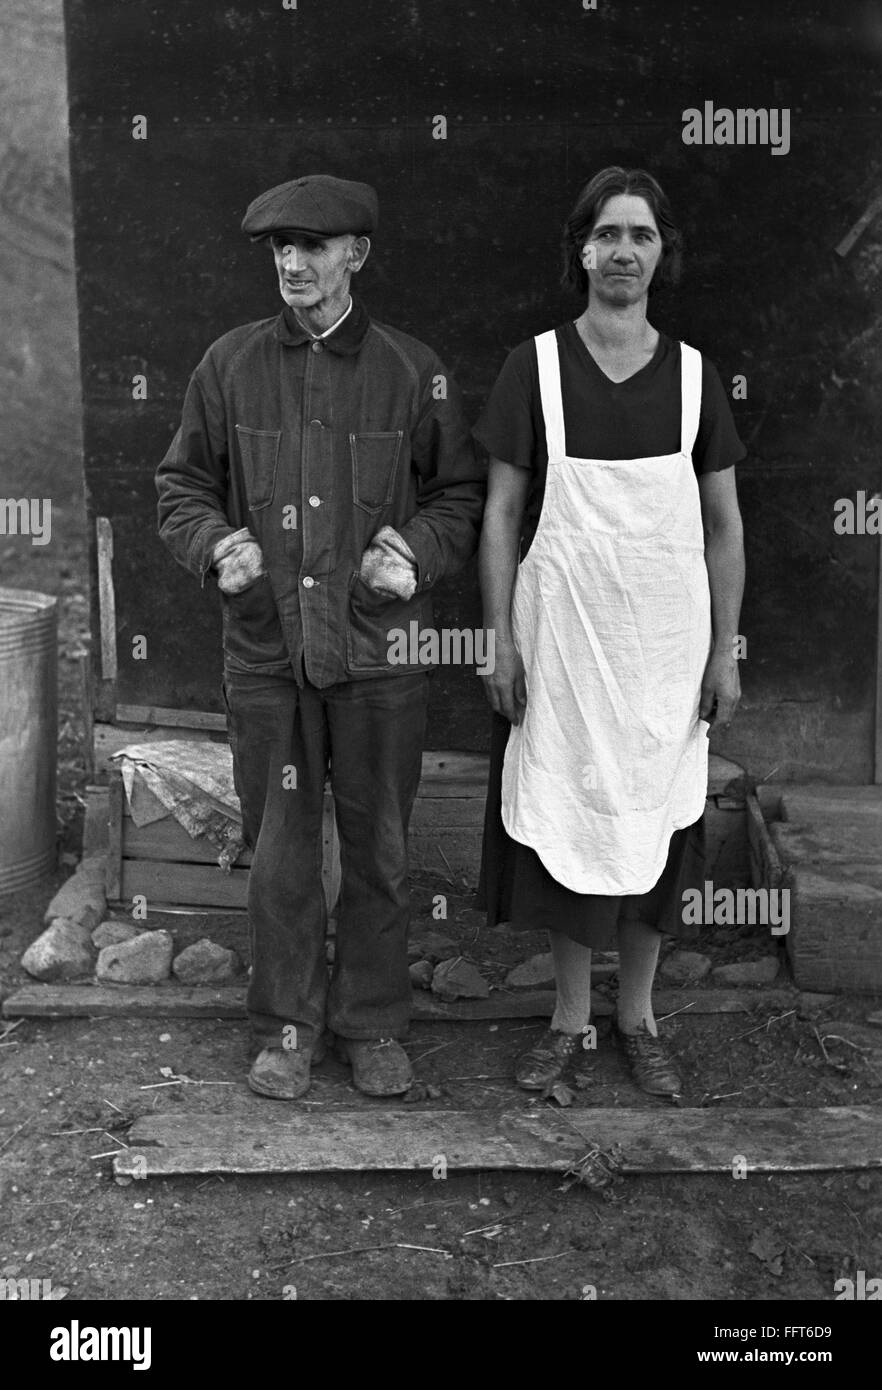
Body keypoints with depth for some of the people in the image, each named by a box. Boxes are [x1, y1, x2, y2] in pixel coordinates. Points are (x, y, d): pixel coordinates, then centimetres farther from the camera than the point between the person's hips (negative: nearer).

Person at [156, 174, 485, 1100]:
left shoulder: (411, 370, 2)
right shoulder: (229, 364, 5)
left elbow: (459, 492, 8)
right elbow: (182, 485, 11)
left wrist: (418, 554, -10)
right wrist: (215, 545, -9)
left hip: (380, 651, 0)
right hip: (265, 650, 1)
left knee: (378, 850, 9)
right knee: (279, 850, 9)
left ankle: (372, 1025, 27)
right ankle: (286, 1026, 26)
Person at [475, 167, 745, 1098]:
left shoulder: (693, 374, 4)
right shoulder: (535, 365, -1)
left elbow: (723, 526, 6)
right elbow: (501, 512, 0)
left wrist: (725, 652, 1)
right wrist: (501, 640, -6)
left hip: (665, 642, 2)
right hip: (559, 637, -1)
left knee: (655, 825, 9)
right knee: (561, 822, 7)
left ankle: (638, 1016, 27)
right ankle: (570, 1015, 25)